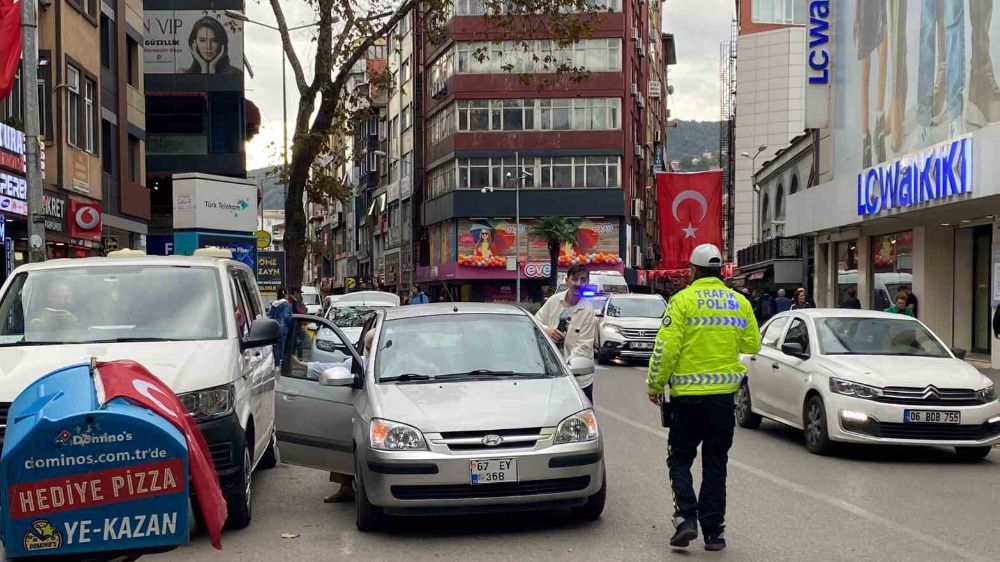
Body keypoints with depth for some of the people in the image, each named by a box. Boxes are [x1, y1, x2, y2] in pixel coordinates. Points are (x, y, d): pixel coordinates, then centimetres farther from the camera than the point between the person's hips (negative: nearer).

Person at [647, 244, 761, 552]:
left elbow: (666, 347, -13)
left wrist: (654, 384, -3)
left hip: (687, 394, -3)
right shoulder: (739, 302, 4)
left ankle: (686, 518, -5)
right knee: (715, 464, 11)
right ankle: (713, 531, 11)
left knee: (680, 459, 10)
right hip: (724, 392, 3)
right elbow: (752, 345, 12)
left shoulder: (683, 300, -8)